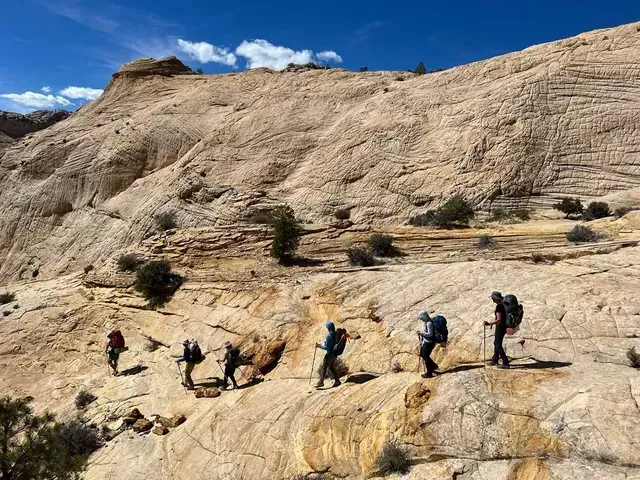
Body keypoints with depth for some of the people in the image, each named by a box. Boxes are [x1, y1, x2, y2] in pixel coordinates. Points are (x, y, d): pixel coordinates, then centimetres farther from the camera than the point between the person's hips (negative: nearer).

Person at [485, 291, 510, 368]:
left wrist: (489, 324, -42)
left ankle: (505, 363, 1)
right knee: (496, 343, 22)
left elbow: (499, 320, -32)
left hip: (500, 327, -10)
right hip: (504, 326, 10)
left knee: (498, 345, -1)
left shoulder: (498, 307, -24)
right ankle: (495, 360, 33)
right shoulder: (504, 304, 5)